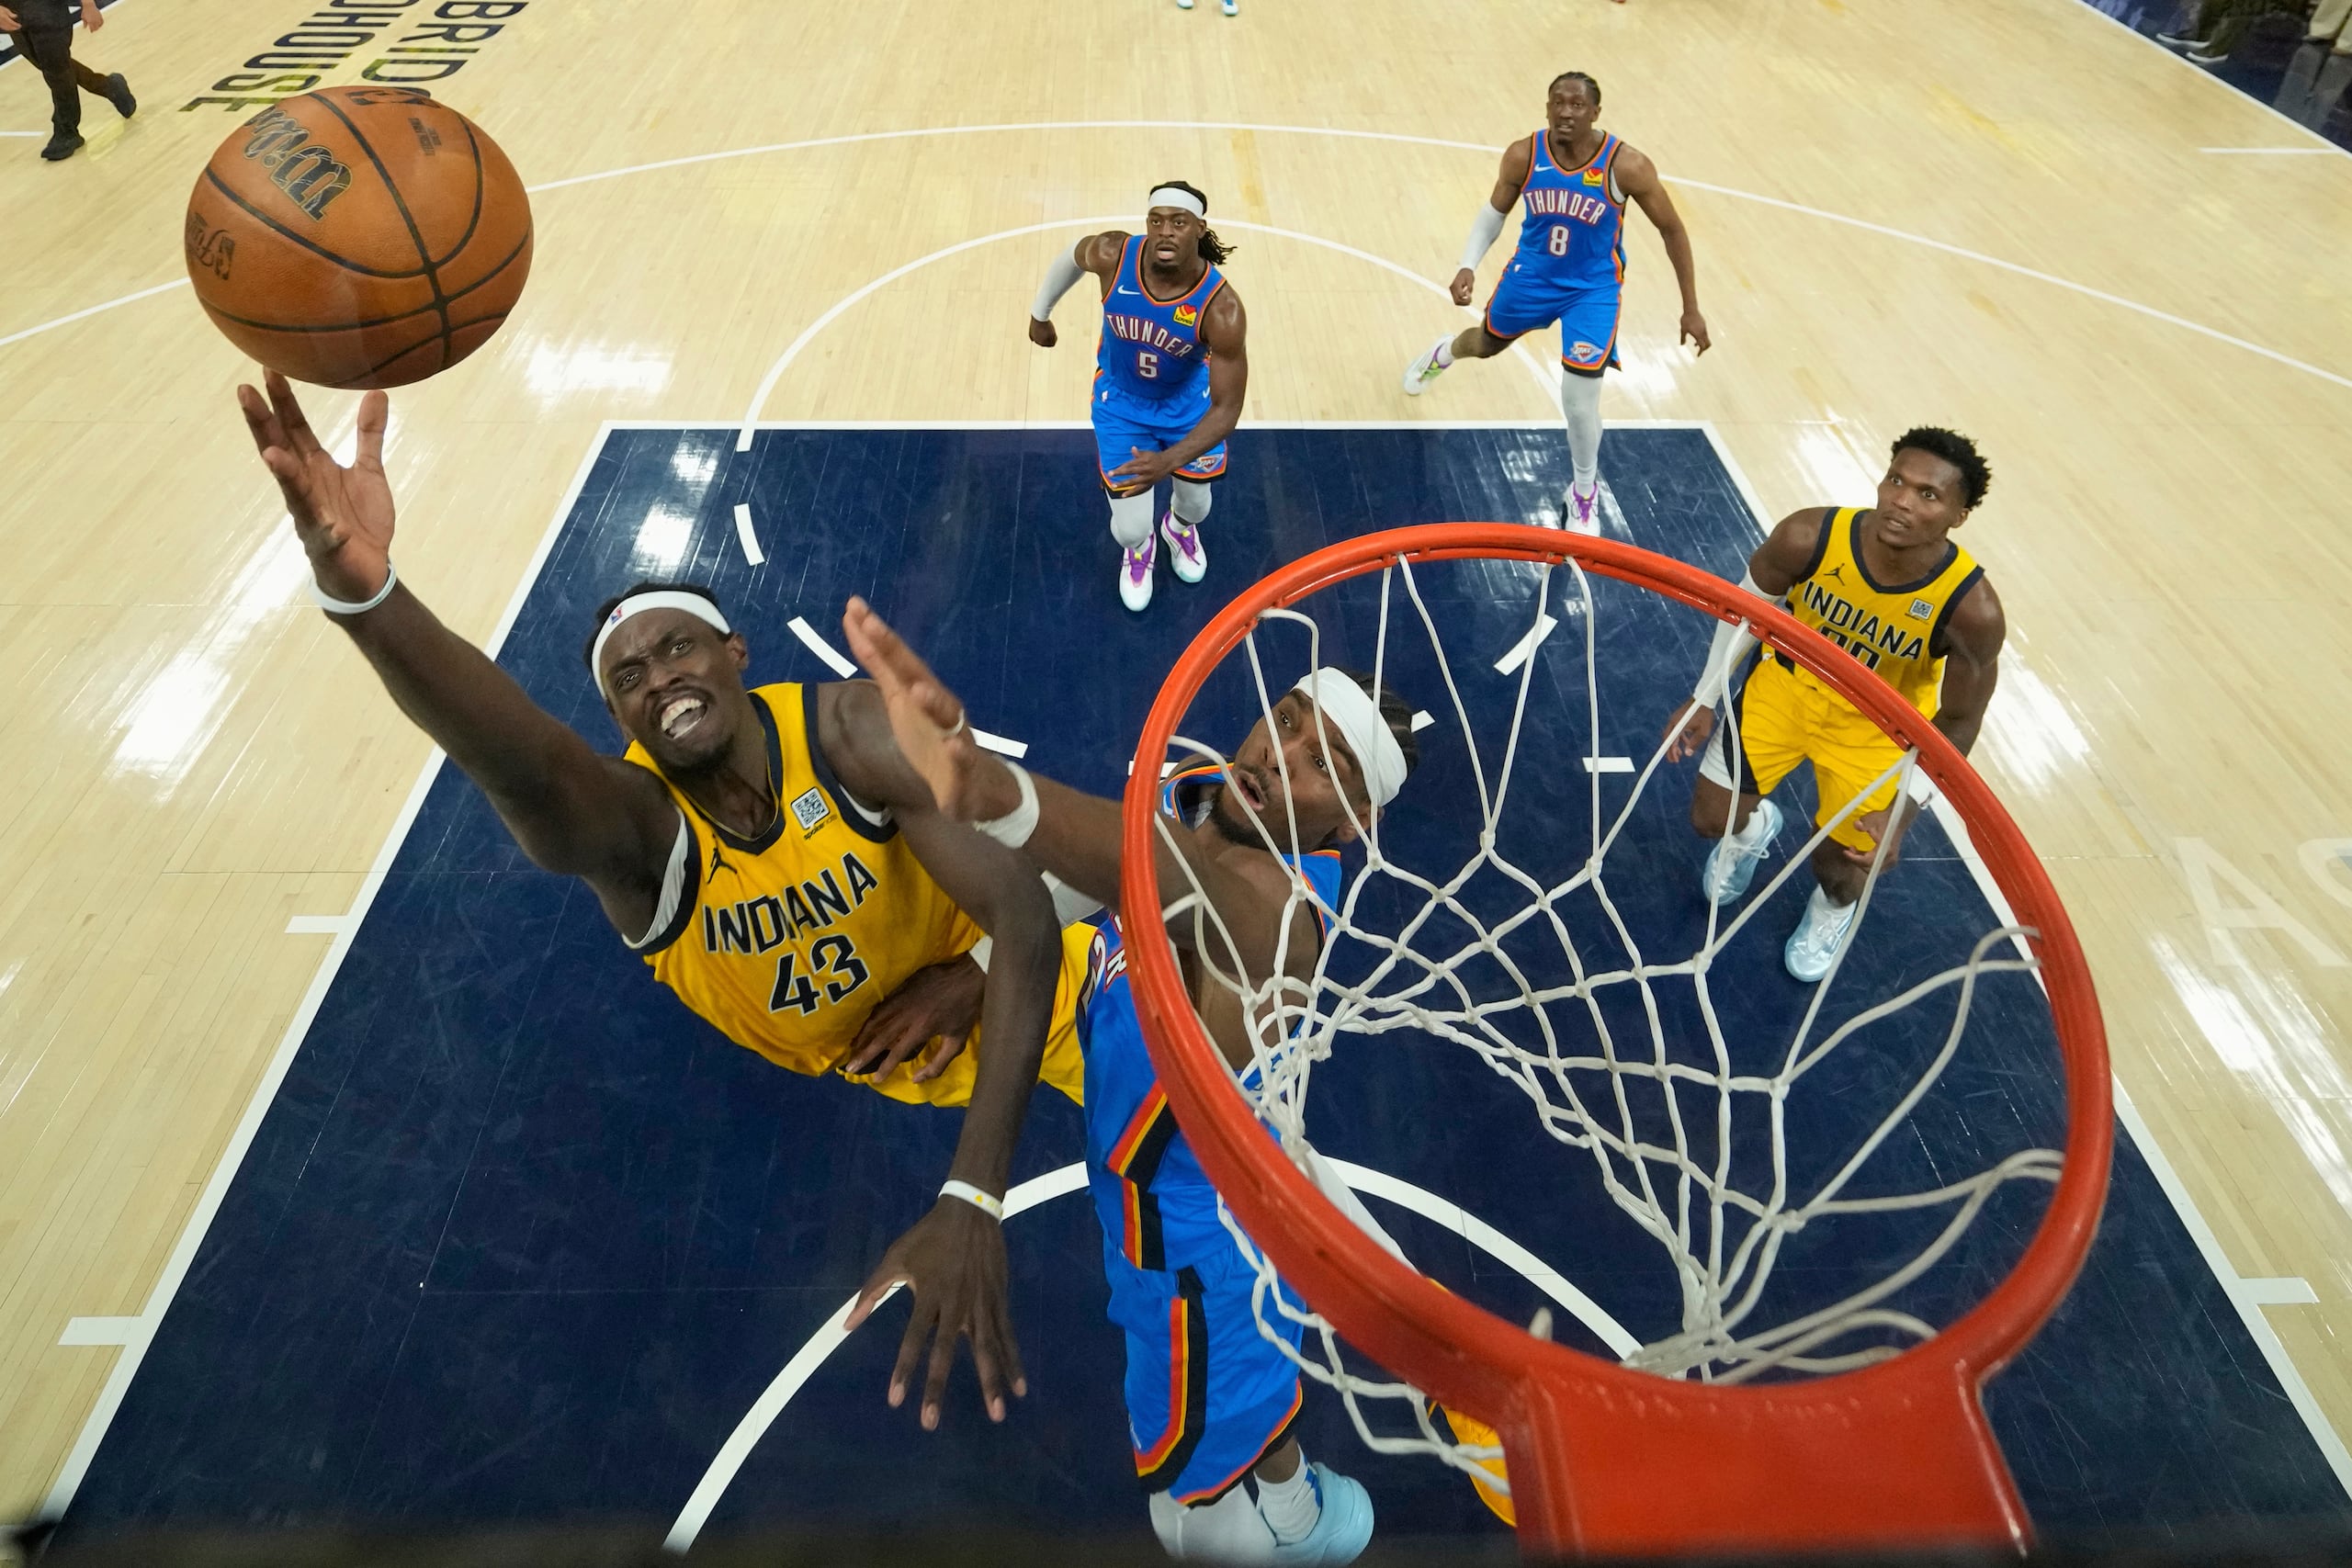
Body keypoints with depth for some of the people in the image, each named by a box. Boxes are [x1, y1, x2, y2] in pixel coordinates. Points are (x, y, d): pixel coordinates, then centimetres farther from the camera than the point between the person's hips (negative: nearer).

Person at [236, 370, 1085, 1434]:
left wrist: (973, 1201, -48)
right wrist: (361, 593, -77)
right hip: (833, 1062, 3)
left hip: (970, 985, -2)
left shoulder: (851, 726, -30)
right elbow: (526, 769, -55)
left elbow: (1021, 914, -39)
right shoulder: (634, 824, -29)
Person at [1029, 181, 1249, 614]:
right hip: (1121, 403, 0)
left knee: (1196, 504, 18)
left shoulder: (1220, 308, -35)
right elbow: (1070, 258, -4)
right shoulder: (1112, 254, -30)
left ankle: (1181, 526, 60)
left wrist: (1168, 462, -45)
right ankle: (1138, 550, 40)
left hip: (1189, 403, 0)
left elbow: (1226, 407, -31)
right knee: (1130, 528, -2)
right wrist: (1040, 313, 12)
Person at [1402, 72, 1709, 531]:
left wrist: (1691, 309, -11)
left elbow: (1673, 230, -13)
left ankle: (1584, 494, 15)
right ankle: (1442, 354, 68)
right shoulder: (1523, 155, -18)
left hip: (1593, 288, -3)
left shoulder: (1626, 166, -25)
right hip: (1532, 273, 3)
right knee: (1487, 343, 27)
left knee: (1578, 398, -12)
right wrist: (1468, 265, -13)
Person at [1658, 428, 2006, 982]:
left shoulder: (1973, 609, -31)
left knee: (1838, 868, 5)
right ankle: (1754, 827, 46)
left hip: (1879, 726, -1)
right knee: (1711, 820, 6)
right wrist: (1705, 699, -4)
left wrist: (1903, 811, -21)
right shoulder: (1809, 537, -30)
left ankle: (1835, 907, 46)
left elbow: (1958, 721, -15)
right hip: (1789, 684, 2)